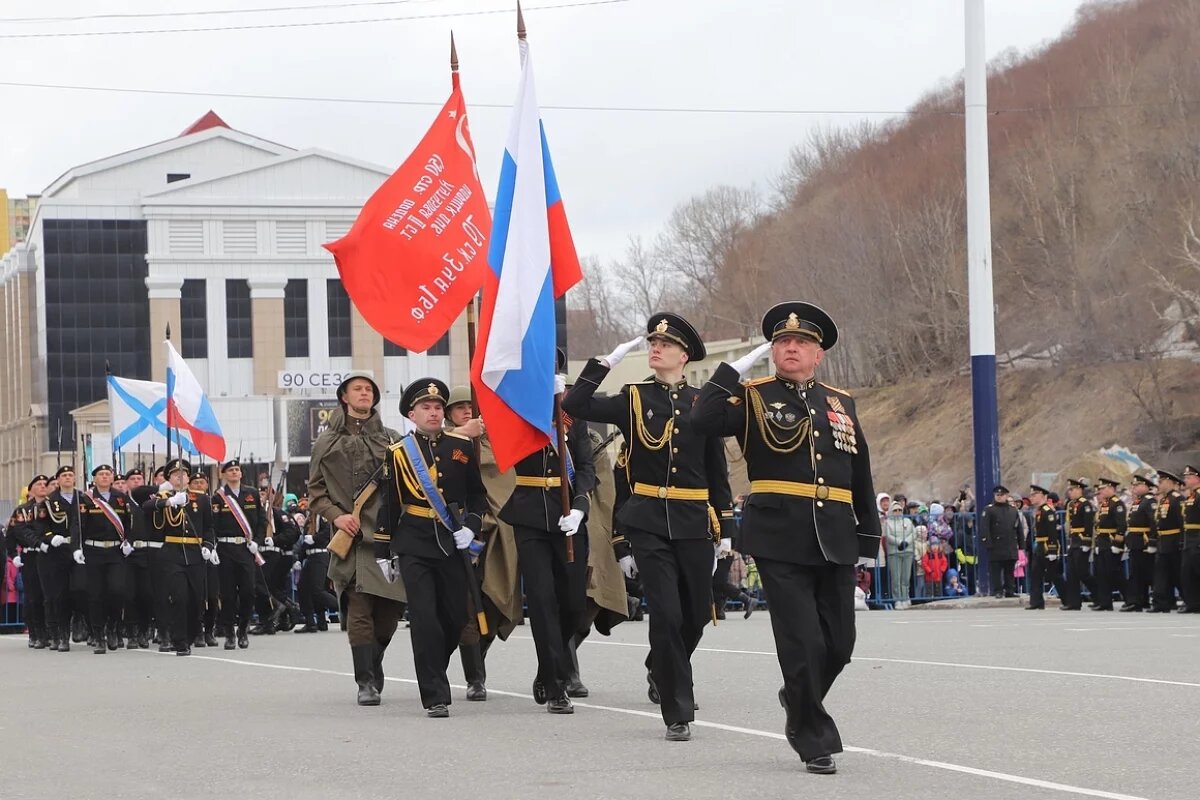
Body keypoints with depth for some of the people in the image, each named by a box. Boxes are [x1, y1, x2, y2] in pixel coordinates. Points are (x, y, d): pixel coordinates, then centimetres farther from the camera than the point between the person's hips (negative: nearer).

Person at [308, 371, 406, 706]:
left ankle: (372, 669, 26)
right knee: (359, 609, -11)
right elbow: (315, 490, 10)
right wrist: (335, 515, -7)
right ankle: (366, 682, -8)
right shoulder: (327, 442, 11)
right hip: (352, 537, -2)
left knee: (390, 610, 3)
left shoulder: (391, 439, 14)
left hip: (389, 535, 2)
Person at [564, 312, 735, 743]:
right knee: (666, 614, -10)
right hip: (648, 522, -2)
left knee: (697, 613, 9)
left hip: (693, 522, 2)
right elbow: (575, 406, -7)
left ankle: (661, 671, 39)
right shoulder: (633, 398, 4)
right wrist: (606, 362, -10)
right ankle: (678, 714, -4)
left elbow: (717, 470, 10)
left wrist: (726, 528, 7)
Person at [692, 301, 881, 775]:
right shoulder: (753, 398, 4)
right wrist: (734, 371, -11)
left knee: (839, 643, 7)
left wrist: (868, 537, 17)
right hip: (780, 540, -4)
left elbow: (860, 476, 20)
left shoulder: (841, 404, 16)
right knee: (803, 643, -7)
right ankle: (815, 741, 5)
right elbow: (704, 420, -15)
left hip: (835, 541, 4)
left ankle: (799, 704, 35)